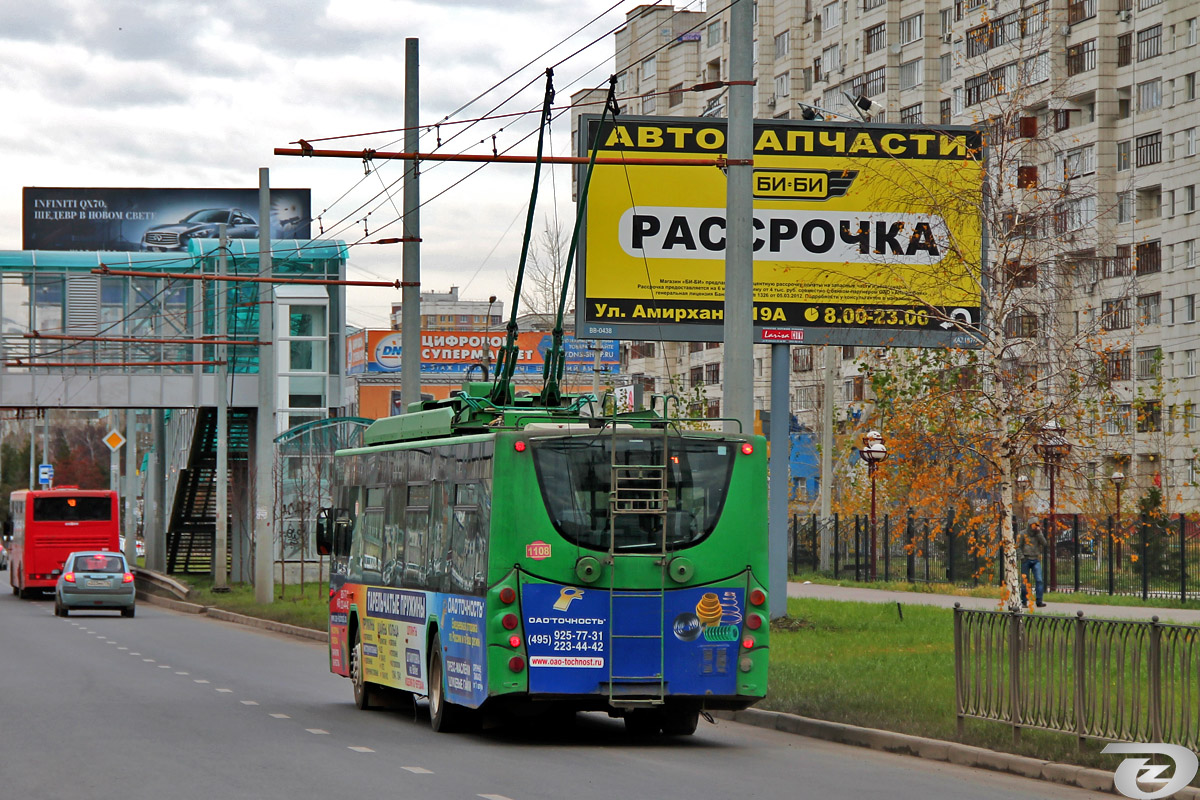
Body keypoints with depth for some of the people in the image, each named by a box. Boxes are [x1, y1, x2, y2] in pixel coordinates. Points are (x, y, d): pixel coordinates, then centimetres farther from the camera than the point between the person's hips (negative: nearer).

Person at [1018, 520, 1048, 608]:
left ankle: (1039, 601, -12)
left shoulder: (1039, 534, 10)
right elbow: (1018, 547, -1)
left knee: (1039, 580, -10)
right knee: (1024, 581, 2)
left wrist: (1039, 533, -11)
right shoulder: (1023, 534, 1)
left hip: (1036, 560, 2)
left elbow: (1044, 543, -5)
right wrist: (1022, 557, -11)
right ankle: (1023, 601, 11)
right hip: (1026, 560, -2)